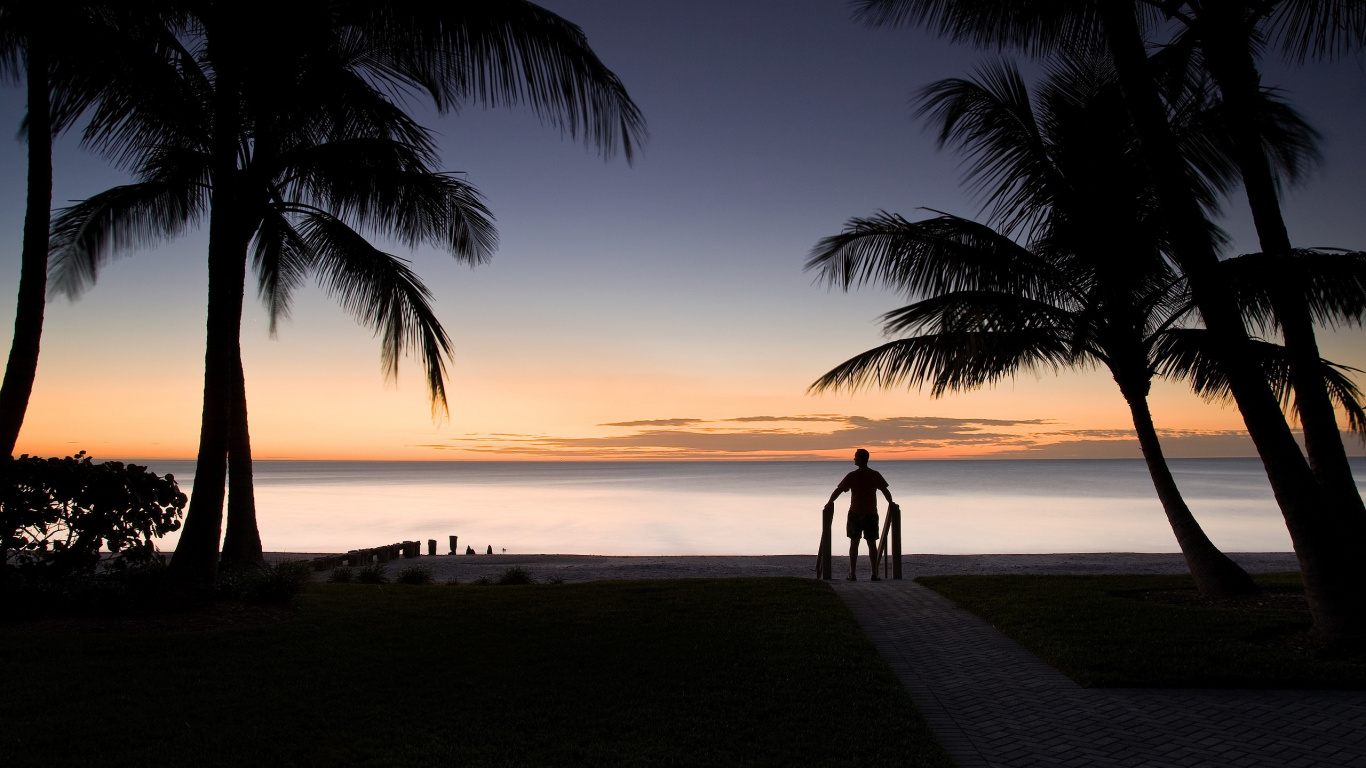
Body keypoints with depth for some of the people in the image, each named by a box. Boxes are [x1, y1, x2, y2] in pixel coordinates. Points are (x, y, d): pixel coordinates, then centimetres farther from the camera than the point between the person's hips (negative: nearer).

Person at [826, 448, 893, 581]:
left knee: (854, 543, 6)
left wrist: (830, 502, 9)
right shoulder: (875, 475, -1)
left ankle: (853, 574, 4)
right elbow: (886, 491, 5)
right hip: (871, 514, 1)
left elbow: (838, 490, -4)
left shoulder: (852, 476, -6)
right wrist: (891, 504, 20)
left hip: (855, 514, -1)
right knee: (872, 544, 8)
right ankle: (874, 574, 5)